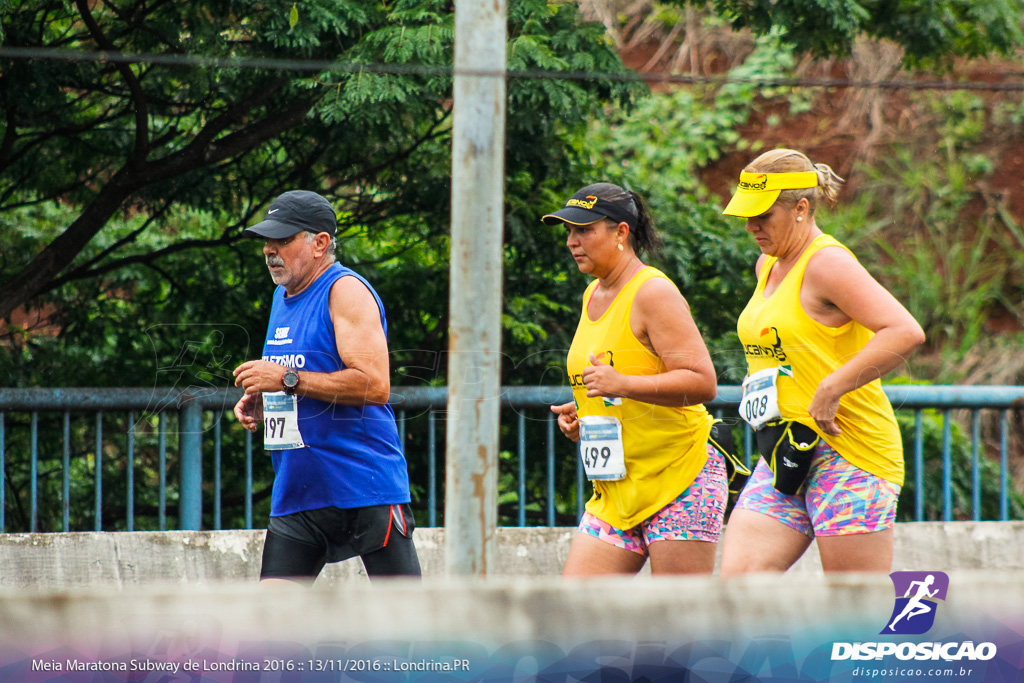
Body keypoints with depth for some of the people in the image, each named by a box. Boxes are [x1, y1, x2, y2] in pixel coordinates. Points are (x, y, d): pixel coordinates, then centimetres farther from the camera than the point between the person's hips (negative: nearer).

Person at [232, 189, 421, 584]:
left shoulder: (346, 290, -10)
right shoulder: (283, 295, 17)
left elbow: (375, 384, -22)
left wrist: (287, 379, -21)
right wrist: (262, 403, 9)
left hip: (367, 488, -8)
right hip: (297, 491, 8)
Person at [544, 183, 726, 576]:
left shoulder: (653, 293, -11)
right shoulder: (593, 296, 15)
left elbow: (703, 382, -20)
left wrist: (622, 385, -30)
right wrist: (579, 416, 10)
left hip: (680, 475, -8)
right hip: (615, 491, 8)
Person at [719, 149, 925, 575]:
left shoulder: (827, 263, -13)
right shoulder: (768, 264, 15)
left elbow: (906, 333, -25)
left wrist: (831, 390, -25)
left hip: (848, 450, -9)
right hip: (785, 456, 9)